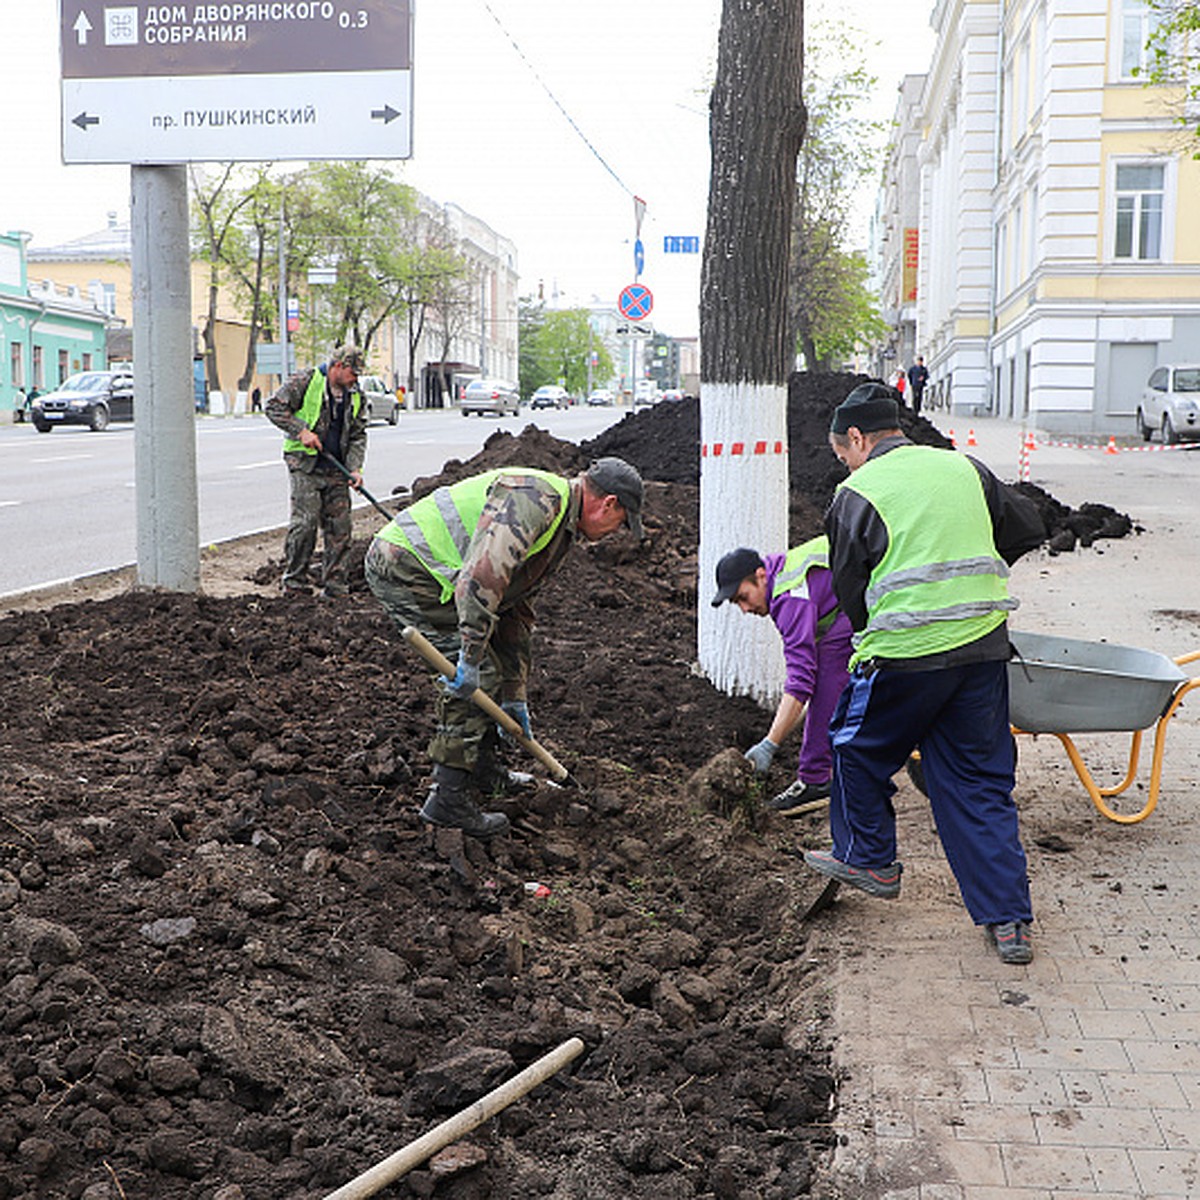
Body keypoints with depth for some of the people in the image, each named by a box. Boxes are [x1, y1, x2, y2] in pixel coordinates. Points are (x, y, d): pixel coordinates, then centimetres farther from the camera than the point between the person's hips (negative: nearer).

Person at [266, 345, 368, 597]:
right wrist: (301, 431, -16)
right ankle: (294, 582, 1)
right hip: (305, 466, -6)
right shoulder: (305, 382, -5)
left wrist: (355, 468, -1)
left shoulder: (355, 396, 12)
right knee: (305, 523, -10)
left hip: (336, 470, 6)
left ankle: (334, 584, 11)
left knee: (339, 526, 3)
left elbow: (358, 435, 13)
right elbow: (274, 407, -7)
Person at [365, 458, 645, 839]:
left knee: (485, 668, 17)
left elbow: (517, 614, 23)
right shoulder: (535, 498, -18)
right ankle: (448, 799, -7)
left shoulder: (559, 525, 16)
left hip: (404, 564, 11)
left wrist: (514, 696, 24)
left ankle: (483, 771, 32)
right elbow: (483, 575, -31)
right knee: (478, 673, -11)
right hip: (403, 566, -11)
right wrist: (471, 656, -28)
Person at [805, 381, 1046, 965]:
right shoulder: (964, 468, 10)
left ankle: (870, 860, 36)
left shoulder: (857, 494, -3)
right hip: (984, 645, 5)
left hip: (904, 653, -5)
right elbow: (1027, 526, 19)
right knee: (980, 780, 12)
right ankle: (1009, 920, 9)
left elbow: (849, 588, 1)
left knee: (859, 747, 22)